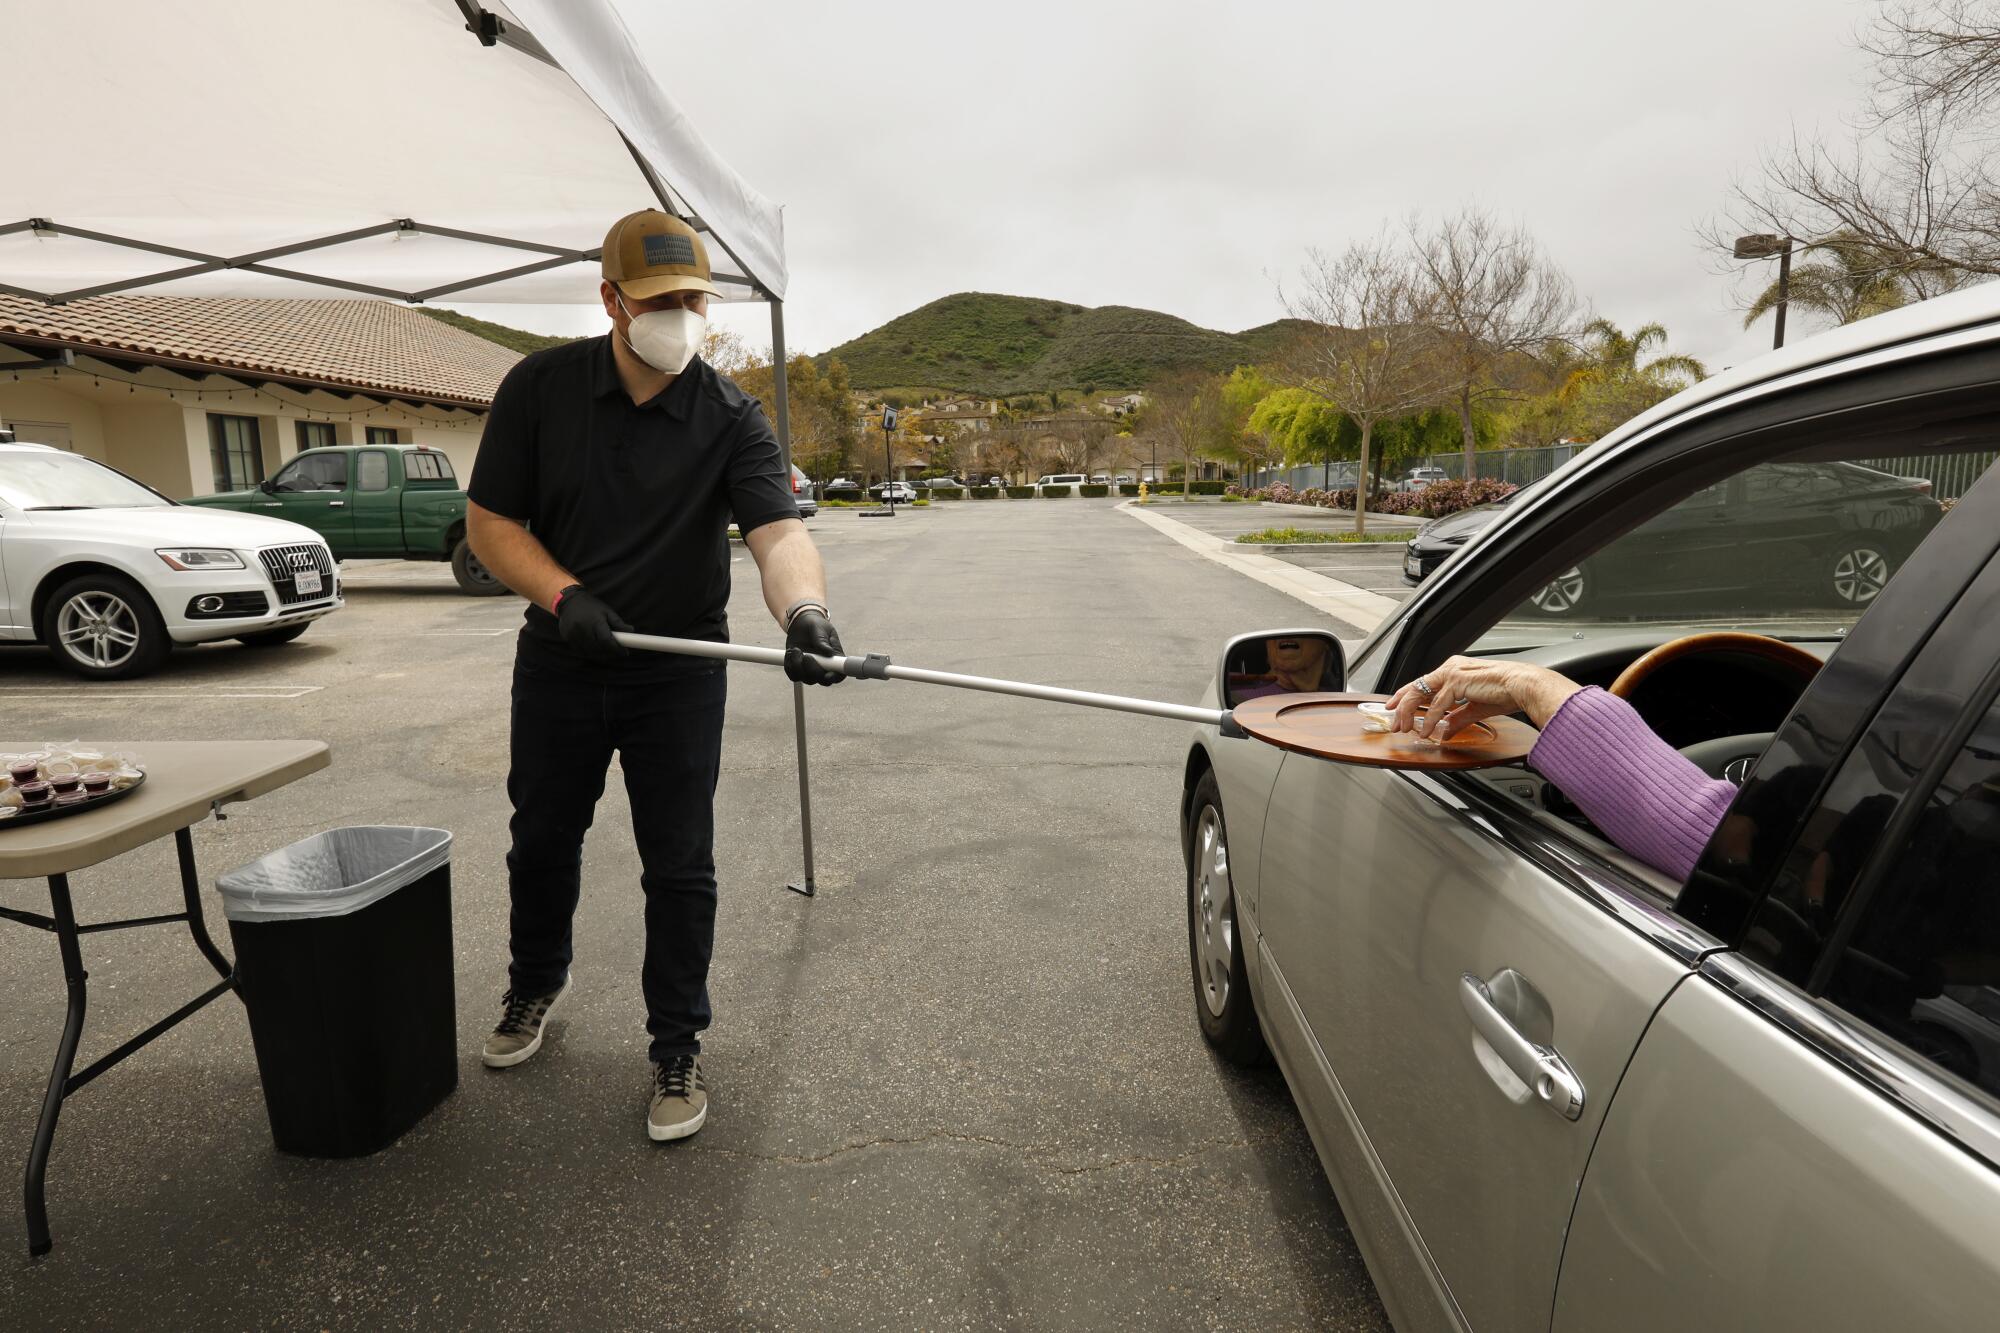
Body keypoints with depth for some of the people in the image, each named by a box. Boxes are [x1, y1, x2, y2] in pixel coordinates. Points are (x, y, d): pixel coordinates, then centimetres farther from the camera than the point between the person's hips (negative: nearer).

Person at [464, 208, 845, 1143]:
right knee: (542, 842, 19)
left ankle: (677, 1049, 21)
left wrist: (803, 611, -48)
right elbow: (489, 521, -3)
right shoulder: (540, 387, -6)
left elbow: (777, 531, -27)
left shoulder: (731, 419, -12)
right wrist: (563, 594, -20)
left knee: (679, 868, 3)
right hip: (560, 664, 2)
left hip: (679, 675, -2)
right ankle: (536, 984, 47)